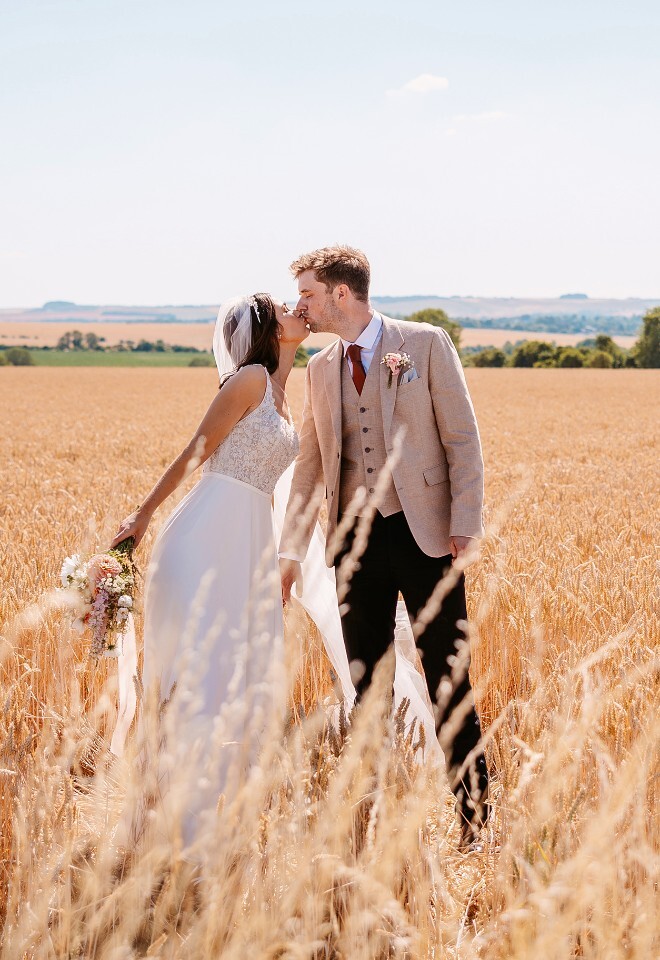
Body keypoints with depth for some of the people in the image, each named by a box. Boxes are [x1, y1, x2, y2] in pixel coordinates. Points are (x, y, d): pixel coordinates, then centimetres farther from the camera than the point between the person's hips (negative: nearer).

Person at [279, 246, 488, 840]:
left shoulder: (426, 344, -2)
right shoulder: (320, 368, 11)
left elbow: (462, 438, -4)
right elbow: (309, 463, 14)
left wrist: (465, 523, -12)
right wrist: (292, 547, 7)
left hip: (423, 532, -4)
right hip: (356, 539, 4)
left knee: (449, 681, 0)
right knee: (367, 688, 8)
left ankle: (475, 823, 10)